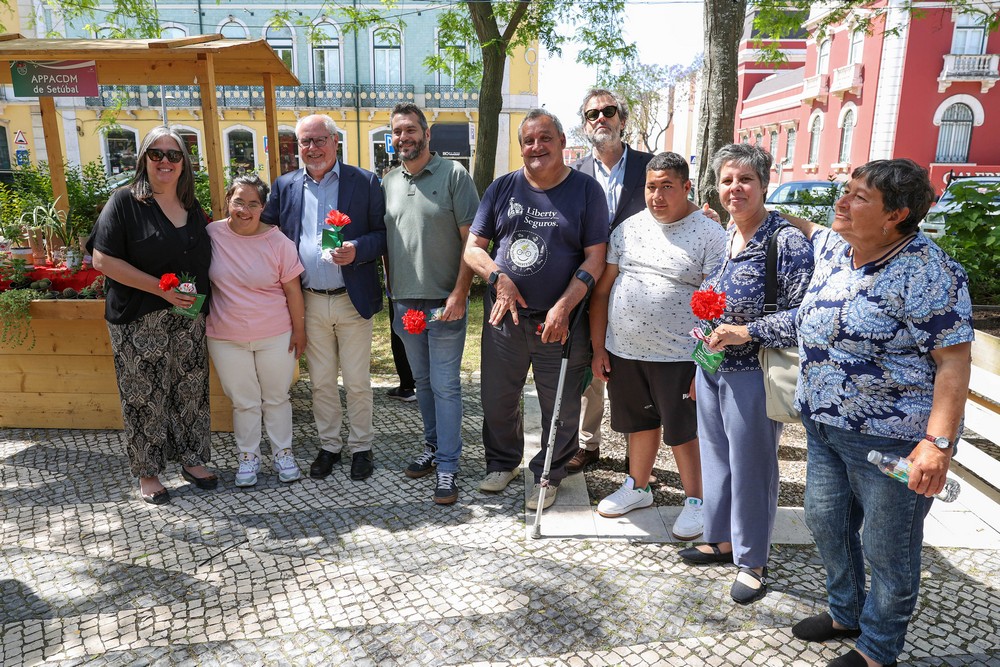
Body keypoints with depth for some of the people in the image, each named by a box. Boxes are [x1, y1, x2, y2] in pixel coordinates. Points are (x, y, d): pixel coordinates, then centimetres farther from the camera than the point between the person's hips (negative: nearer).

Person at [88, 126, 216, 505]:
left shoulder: (193, 208, 11)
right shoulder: (125, 202, -5)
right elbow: (103, 260, -12)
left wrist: (200, 300, 5)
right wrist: (161, 288, -18)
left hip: (189, 321, 5)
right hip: (139, 323, -4)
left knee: (190, 392, 11)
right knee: (145, 398, 3)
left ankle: (191, 460, 27)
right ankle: (148, 472, 18)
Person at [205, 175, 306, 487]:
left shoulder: (278, 241, -9)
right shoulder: (212, 234, -6)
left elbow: (292, 289, -4)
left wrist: (299, 330, -2)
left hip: (275, 337, -1)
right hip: (227, 338, 1)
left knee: (277, 398, 13)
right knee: (243, 401, 13)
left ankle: (282, 452, 29)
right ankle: (248, 456, 28)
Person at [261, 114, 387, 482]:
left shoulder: (364, 182, -2)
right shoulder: (285, 186, 7)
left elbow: (382, 232, -3)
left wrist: (357, 250, -21)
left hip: (352, 300, -3)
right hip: (309, 302, 3)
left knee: (357, 382, 7)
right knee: (320, 382, 14)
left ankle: (361, 447, 24)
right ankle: (329, 445, 30)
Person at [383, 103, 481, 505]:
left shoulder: (453, 175, -4)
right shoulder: (387, 183, 11)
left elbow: (471, 240, -9)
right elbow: (384, 243, 16)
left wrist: (459, 294, -16)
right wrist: (392, 291, 8)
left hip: (444, 302, -5)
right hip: (404, 302, 5)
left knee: (445, 385, -1)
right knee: (422, 381, 16)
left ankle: (448, 467, 7)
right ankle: (432, 446, 31)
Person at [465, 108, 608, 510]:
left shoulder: (586, 190, -1)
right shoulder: (502, 188, 7)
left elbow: (595, 258, -6)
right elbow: (473, 247, 7)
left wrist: (564, 307, -17)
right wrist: (498, 278, -13)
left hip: (560, 321, -2)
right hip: (504, 316, 3)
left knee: (561, 407, 7)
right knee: (497, 400, 13)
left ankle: (548, 476, 29)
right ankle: (502, 463, 37)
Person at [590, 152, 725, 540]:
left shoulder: (709, 234, -7)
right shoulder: (628, 229, 7)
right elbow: (602, 290, 9)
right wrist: (598, 347, 5)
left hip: (678, 358, -4)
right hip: (623, 352, 5)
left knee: (683, 432, 7)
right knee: (641, 423, 19)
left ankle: (695, 500, 27)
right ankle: (637, 488, 38)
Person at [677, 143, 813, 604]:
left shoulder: (787, 242, -16)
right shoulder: (722, 238, 7)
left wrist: (746, 331, -24)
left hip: (751, 376, -7)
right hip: (712, 369, 7)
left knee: (751, 466, 6)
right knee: (715, 457, 18)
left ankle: (752, 562, 26)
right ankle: (721, 540, 38)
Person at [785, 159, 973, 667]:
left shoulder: (927, 272, -19)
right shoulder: (834, 248, 3)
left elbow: (954, 360, -20)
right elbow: (807, 228, 28)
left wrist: (938, 442, -27)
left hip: (891, 439, -8)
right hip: (824, 426, 8)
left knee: (887, 550, 9)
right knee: (826, 522, 21)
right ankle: (845, 613, 45)